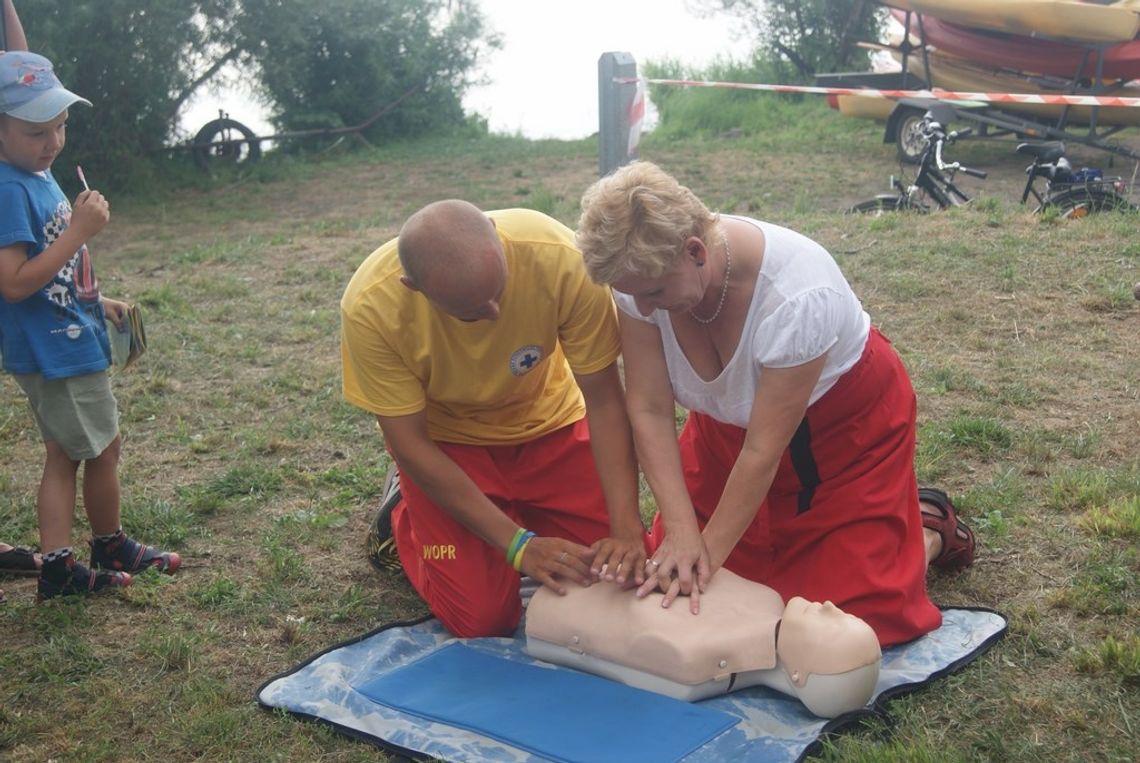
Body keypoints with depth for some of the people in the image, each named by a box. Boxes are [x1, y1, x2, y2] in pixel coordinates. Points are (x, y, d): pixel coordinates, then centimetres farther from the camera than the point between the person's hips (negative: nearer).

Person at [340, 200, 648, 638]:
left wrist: (627, 528, -30)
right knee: (481, 618, -10)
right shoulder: (370, 307, -32)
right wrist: (519, 544, -26)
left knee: (624, 576, -6)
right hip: (445, 443, -1)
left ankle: (521, 508, 21)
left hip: (547, 423, 2)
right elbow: (410, 445, -22)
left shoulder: (560, 258, -32)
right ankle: (404, 514, 18)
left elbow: (603, 399, -22)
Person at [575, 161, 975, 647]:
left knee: (855, 609, -6)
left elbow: (764, 450, -30)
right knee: (674, 580, 5)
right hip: (727, 423, 5)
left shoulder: (798, 293, -38)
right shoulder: (641, 272, -26)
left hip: (845, 421, -5)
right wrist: (681, 532, -30)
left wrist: (710, 551, -23)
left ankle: (929, 527, 24)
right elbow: (649, 411, -22)